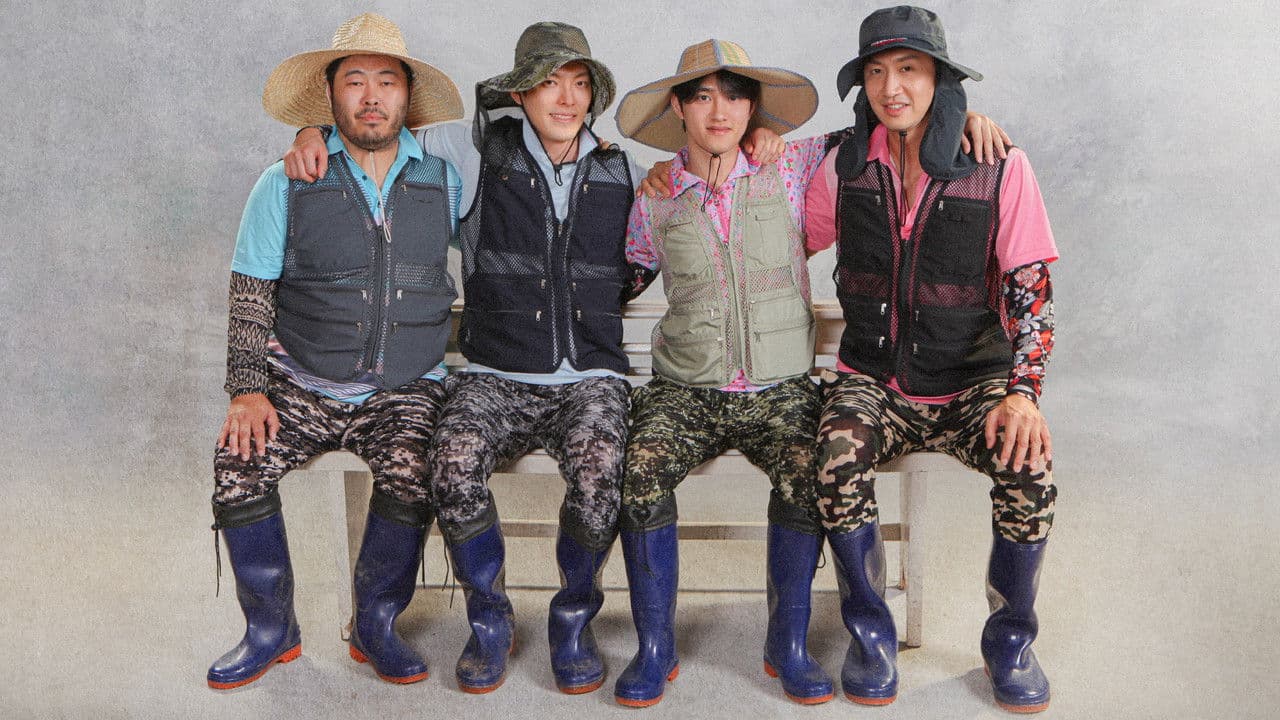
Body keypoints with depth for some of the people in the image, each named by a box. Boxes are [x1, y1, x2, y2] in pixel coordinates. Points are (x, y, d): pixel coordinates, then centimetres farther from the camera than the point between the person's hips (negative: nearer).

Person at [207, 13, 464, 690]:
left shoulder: (445, 182, 6)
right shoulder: (286, 184, 2)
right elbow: (250, 294, 1)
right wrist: (247, 390, -9)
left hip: (404, 389, 0)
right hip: (303, 387, 1)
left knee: (410, 474, -29)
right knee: (237, 468, -23)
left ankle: (375, 626, -4)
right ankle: (271, 628, 1)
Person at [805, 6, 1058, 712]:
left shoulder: (1000, 169, -5)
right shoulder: (844, 164, 2)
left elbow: (1030, 291, -5)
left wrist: (1022, 391, -18)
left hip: (972, 380, -1)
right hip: (871, 378, 1)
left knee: (1029, 473, -28)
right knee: (839, 462, -30)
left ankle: (1010, 639, 1)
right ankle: (871, 631, -4)